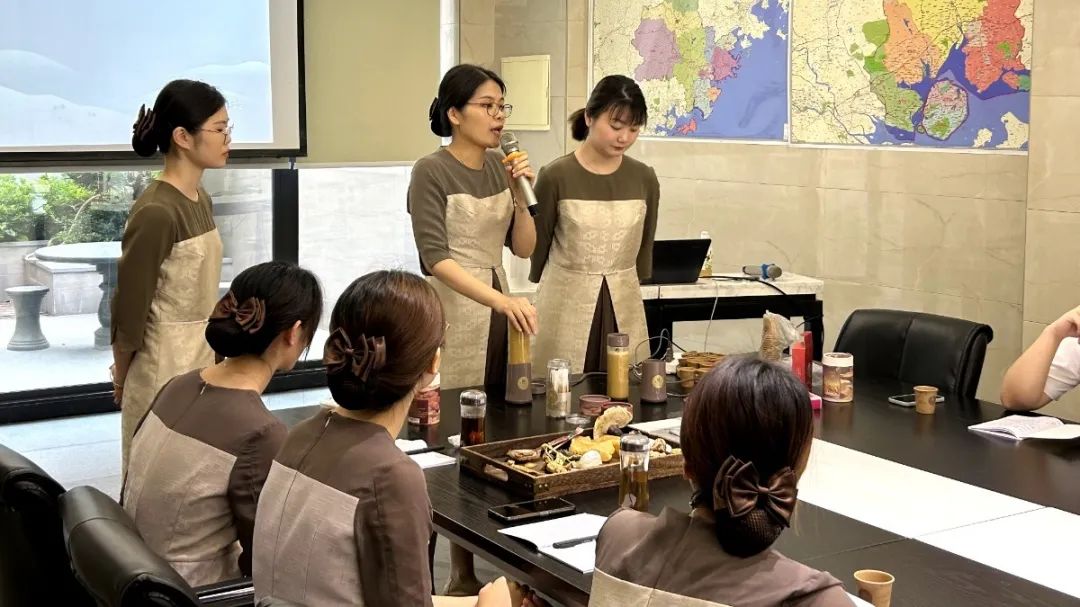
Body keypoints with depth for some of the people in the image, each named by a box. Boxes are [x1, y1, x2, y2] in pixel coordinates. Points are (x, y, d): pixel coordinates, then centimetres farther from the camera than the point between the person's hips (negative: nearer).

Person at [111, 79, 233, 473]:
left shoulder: (201, 201, 5)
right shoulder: (155, 213, -21)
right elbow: (130, 308, -13)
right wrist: (121, 379, -1)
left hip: (202, 362, 8)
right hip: (164, 370, -8)